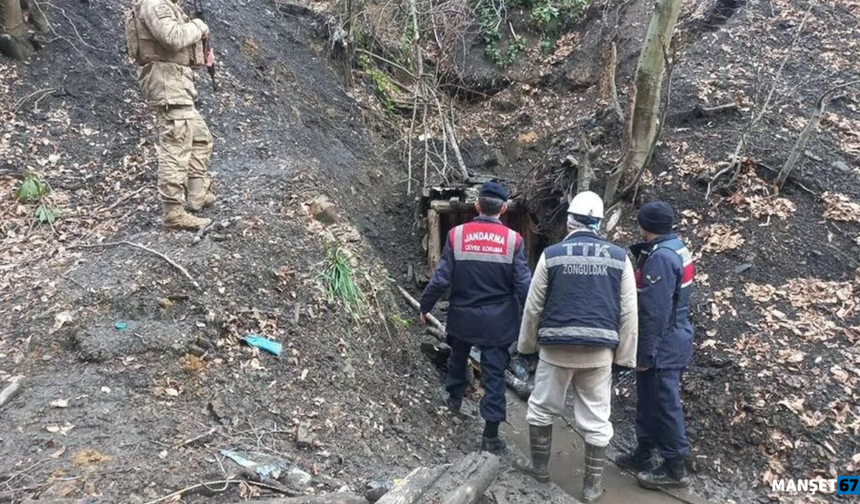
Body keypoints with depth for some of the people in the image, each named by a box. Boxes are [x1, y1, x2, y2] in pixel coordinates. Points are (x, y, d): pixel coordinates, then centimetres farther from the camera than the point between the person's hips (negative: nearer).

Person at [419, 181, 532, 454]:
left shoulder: (457, 235, -9)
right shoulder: (513, 240, -11)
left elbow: (441, 279, -8)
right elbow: (524, 285, -11)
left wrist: (425, 306, 6)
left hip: (462, 316, 2)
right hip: (498, 321, -1)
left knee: (458, 357, 28)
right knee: (494, 374, 5)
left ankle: (455, 397, 49)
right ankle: (491, 435, 7)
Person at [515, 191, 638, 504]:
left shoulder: (552, 255, -5)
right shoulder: (619, 257, 0)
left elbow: (533, 306, 0)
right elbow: (628, 312, 1)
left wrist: (527, 344, 12)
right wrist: (625, 354, 8)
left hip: (557, 347, -1)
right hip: (600, 350, 2)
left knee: (542, 409, 18)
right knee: (596, 419, 9)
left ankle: (539, 467, 32)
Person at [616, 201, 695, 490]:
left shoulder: (660, 258, -22)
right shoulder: (676, 249, 10)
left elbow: (655, 313, -24)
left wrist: (645, 353, -19)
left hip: (662, 346, -10)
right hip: (672, 341, 10)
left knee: (664, 404, 0)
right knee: (650, 400, 18)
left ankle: (675, 468, 10)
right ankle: (644, 453, 30)